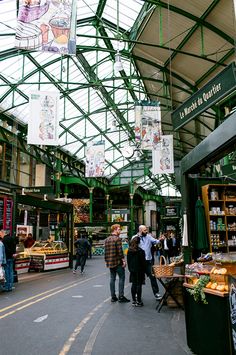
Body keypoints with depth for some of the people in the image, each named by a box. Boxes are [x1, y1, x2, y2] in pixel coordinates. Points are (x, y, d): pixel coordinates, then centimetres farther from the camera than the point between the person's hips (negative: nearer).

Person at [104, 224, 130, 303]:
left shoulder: (107, 239, 11)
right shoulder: (117, 239, -12)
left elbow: (106, 252, 13)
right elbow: (120, 251, -17)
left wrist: (106, 261, 19)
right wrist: (123, 260, -12)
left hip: (110, 263, 7)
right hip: (118, 262, -7)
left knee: (112, 279, 11)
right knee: (121, 278, 1)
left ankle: (113, 297, 15)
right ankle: (121, 296, 0)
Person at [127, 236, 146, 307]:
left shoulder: (129, 251, 1)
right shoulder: (141, 251, -14)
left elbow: (128, 261, 8)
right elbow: (143, 262, -10)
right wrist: (144, 270, 0)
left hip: (132, 270, 5)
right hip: (139, 270, -5)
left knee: (134, 284, 12)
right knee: (139, 285, -1)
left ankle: (134, 300, 17)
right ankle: (138, 301, 3)